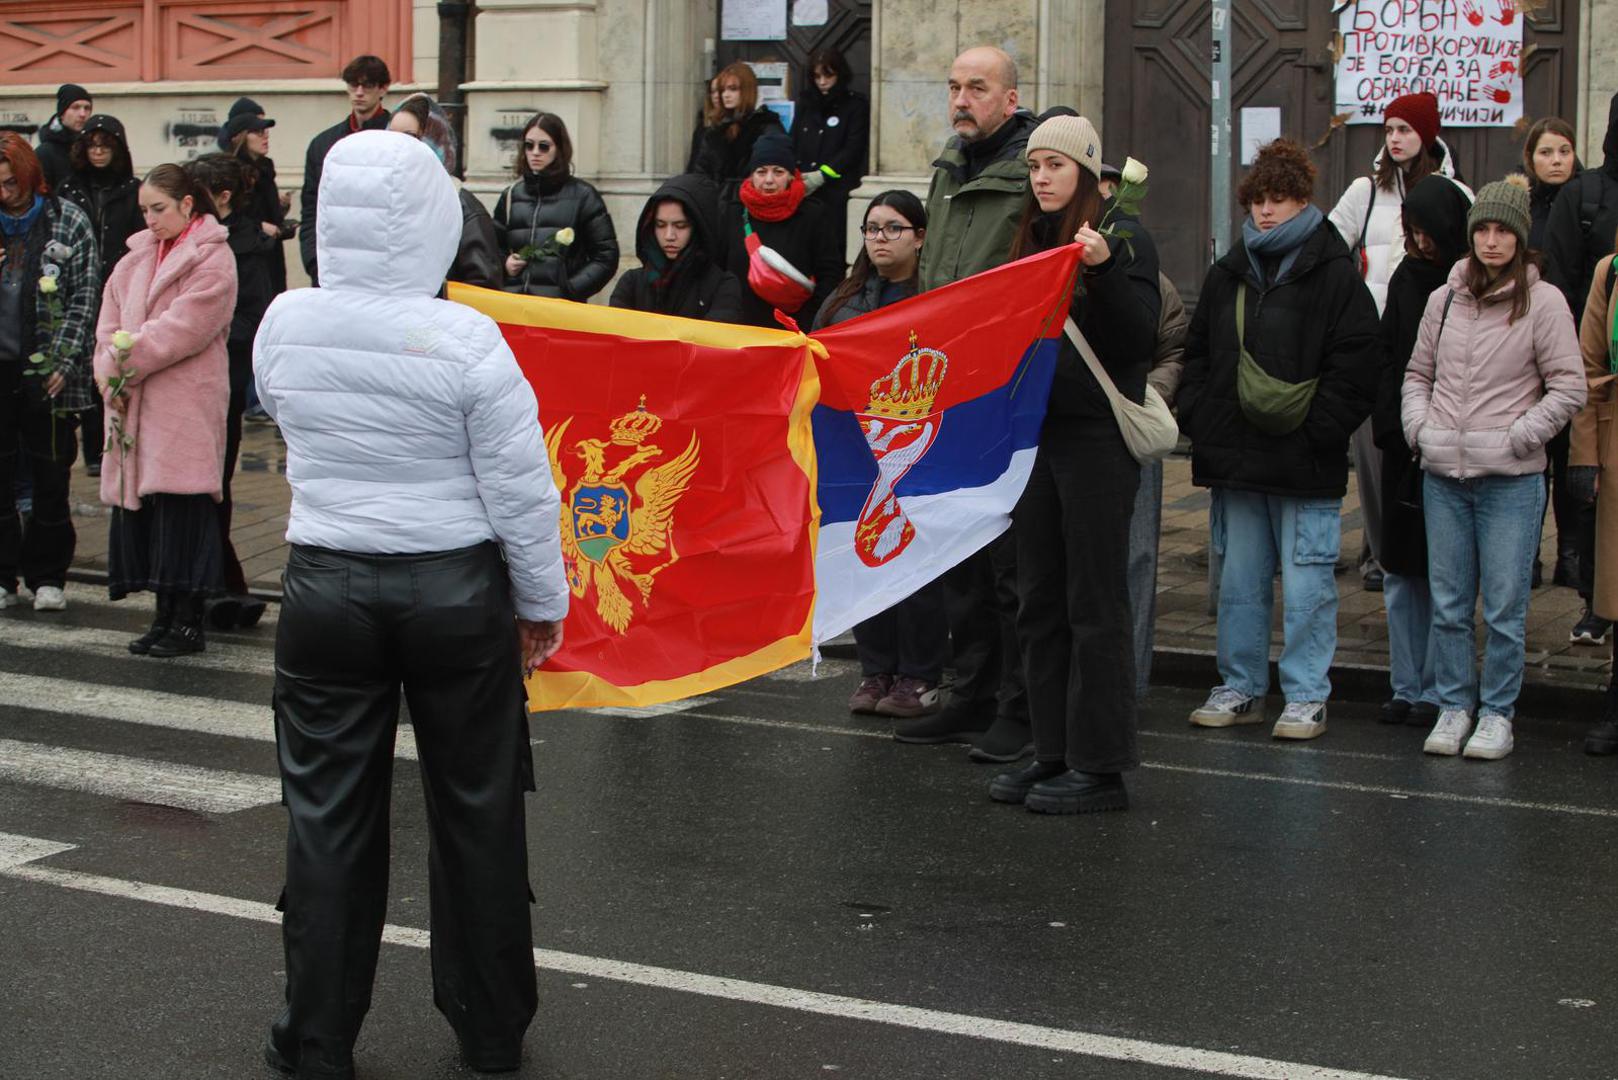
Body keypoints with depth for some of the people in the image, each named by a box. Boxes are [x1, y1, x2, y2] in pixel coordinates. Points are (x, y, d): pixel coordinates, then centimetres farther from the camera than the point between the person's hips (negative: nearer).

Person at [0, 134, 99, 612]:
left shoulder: (68, 222, 0)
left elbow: (85, 298, -2)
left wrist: (63, 362, -10)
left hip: (47, 371, -2)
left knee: (51, 475, 4)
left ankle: (47, 576, 14)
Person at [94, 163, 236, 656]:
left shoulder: (213, 260, -6)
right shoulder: (137, 258, 17)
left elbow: (184, 329, -15)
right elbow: (110, 319, 12)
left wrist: (125, 361, -13)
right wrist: (108, 366, -6)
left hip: (187, 406, -7)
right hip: (134, 404, 7)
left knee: (182, 508, -7)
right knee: (140, 504, 7)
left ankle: (188, 621, 0)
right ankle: (165, 616, 15)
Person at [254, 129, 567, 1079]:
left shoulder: (284, 325, -6)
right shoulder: (466, 340, -16)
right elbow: (521, 490, -11)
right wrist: (545, 601, 2)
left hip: (326, 586, 2)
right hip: (454, 590, -2)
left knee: (330, 814, 11)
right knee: (476, 808, 12)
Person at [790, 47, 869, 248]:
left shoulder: (857, 105, 4)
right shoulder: (805, 103, 18)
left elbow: (853, 150, -4)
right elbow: (793, 144, 16)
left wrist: (821, 175, -11)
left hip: (836, 190, -4)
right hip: (802, 190, 4)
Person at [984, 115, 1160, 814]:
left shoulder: (1123, 238, -5)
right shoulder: (1032, 240, 15)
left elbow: (1138, 341, -16)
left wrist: (1103, 268, -27)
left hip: (1097, 437, -7)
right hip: (1038, 434, 8)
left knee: (1094, 602, -5)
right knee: (1040, 603, 10)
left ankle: (1101, 765, 0)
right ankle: (1054, 752, 17)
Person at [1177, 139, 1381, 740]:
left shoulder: (1333, 273, -3)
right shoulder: (1229, 274, 14)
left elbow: (1355, 366, -8)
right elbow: (1196, 355, 19)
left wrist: (1316, 432, -14)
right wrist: (1198, 419, 5)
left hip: (1305, 464, -5)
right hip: (1235, 462, 5)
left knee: (1307, 585, -2)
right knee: (1239, 582, 11)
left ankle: (1306, 696, 7)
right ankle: (1241, 688, 21)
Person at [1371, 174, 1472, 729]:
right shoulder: (1407, 278, 8)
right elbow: (1384, 356, 11)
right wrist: (1389, 422, -2)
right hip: (1404, 449, 5)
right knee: (1401, 574, 8)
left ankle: (1436, 693, 8)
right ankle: (1406, 688, 15)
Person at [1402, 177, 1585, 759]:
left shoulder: (1543, 302, -4)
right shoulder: (1444, 300, 10)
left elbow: (1569, 388, -4)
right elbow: (1418, 373, 20)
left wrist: (1517, 437, -10)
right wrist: (1419, 426, 4)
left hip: (1511, 479, -4)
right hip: (1442, 476, 4)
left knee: (1504, 607, -1)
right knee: (1448, 604, 8)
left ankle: (1497, 714, 9)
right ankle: (1453, 706, 19)